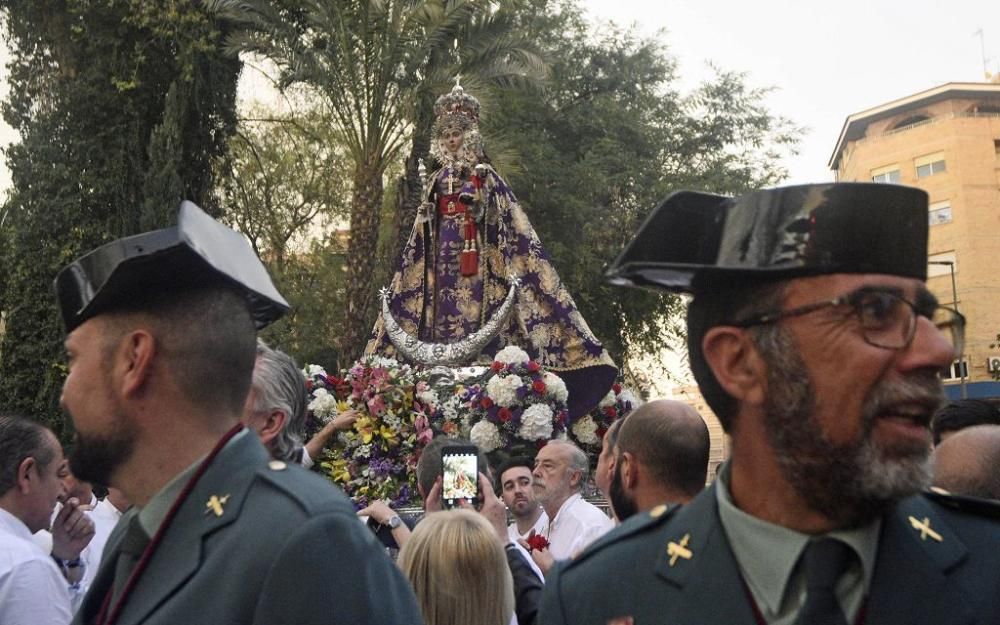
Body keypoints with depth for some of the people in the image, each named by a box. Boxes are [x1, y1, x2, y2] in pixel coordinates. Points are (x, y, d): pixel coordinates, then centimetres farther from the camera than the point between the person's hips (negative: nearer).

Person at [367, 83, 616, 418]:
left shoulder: (485, 176, 5)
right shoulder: (437, 180, 18)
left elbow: (511, 227, -2)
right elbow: (424, 234, 20)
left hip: (476, 258, -4)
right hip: (443, 257, 4)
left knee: (474, 313, -14)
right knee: (443, 313, -3)